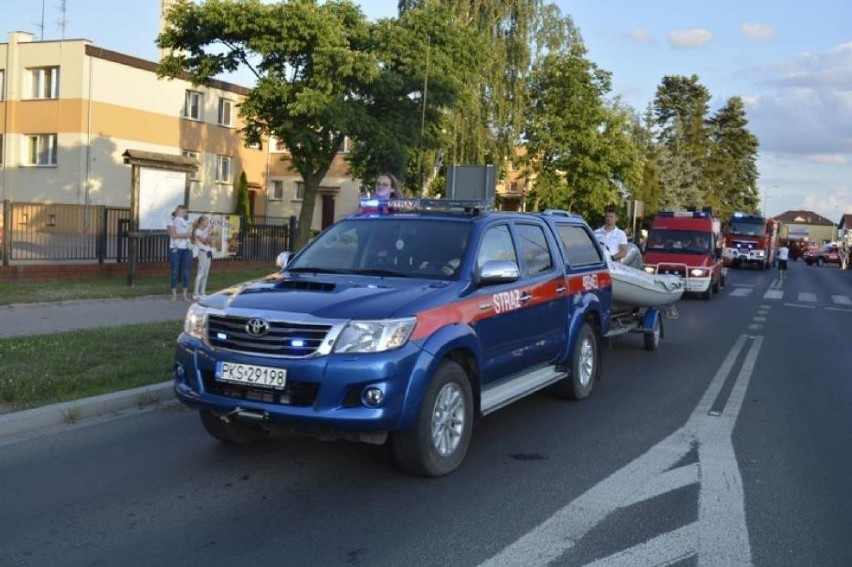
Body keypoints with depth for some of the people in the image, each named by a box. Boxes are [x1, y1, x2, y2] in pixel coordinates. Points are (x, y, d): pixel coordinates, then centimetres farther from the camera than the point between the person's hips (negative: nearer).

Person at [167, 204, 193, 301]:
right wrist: (183, 235, -9)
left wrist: (177, 235, -9)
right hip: (175, 249, -3)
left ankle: (185, 294, 5)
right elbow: (173, 235, -10)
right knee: (174, 272, -2)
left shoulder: (187, 223, 14)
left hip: (187, 249, 3)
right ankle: (174, 294, 4)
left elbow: (189, 235, -2)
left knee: (186, 272, 1)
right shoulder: (171, 221, 4)